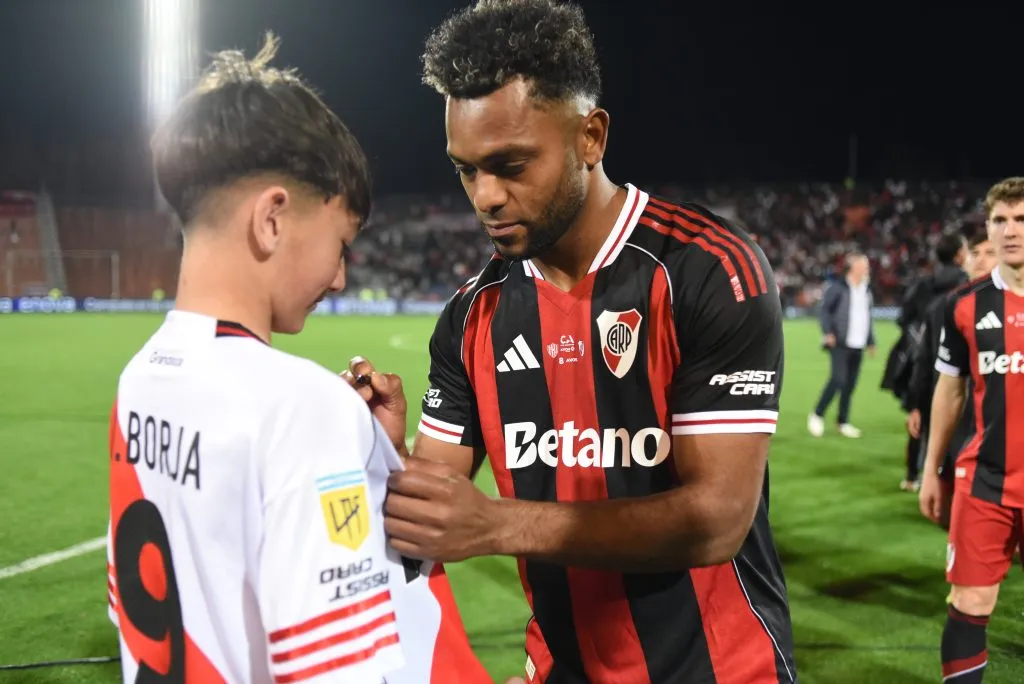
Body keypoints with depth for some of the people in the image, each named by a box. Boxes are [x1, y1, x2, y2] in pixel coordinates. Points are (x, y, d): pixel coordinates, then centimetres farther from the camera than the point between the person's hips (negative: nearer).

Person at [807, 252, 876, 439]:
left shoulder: (866, 290, 16)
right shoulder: (838, 287, -6)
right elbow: (825, 309, -7)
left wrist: (871, 341, 19)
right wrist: (828, 332, -17)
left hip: (858, 346, 7)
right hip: (840, 344, -6)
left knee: (850, 384, 6)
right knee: (838, 379, -14)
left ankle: (843, 422, 15)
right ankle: (817, 416, 0)